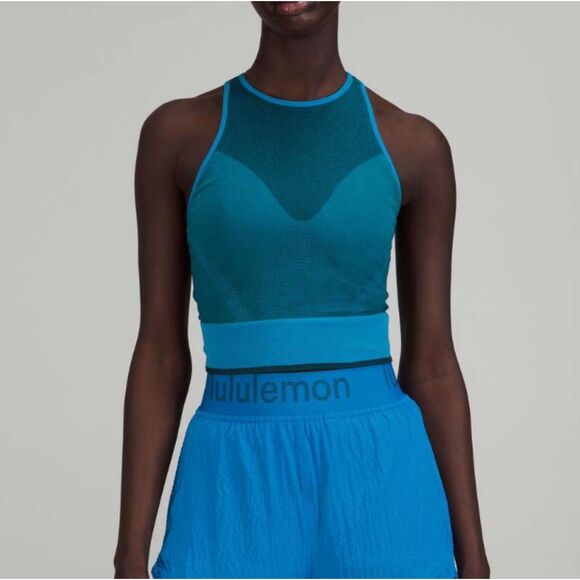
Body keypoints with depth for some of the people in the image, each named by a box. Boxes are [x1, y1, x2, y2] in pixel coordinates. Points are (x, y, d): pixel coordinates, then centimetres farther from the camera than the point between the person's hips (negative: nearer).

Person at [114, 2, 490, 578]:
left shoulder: (416, 146, 5)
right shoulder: (176, 133, 4)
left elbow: (433, 364, 6)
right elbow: (159, 355, 3)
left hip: (378, 490, 1)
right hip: (237, 497, 0)